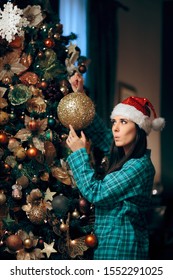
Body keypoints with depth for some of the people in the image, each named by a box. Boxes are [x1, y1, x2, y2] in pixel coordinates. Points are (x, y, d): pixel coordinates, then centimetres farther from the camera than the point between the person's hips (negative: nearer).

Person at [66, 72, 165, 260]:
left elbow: (95, 193, -19)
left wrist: (79, 153, -11)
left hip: (120, 248, -9)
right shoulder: (124, 156, 8)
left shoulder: (139, 166, -17)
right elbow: (100, 133, 20)